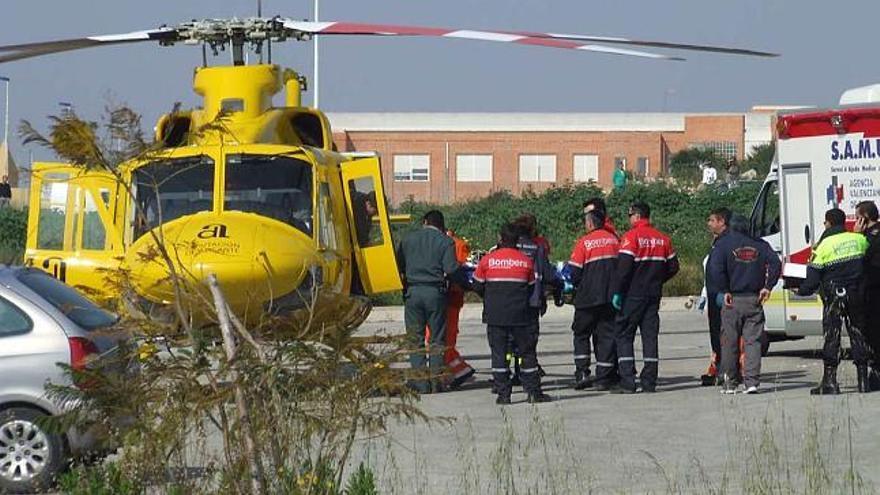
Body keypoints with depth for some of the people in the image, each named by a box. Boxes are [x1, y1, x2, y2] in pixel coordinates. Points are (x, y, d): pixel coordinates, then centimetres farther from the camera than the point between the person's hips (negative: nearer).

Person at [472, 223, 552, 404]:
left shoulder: (487, 260, -3)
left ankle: (503, 393, 0)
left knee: (498, 353, 5)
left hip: (495, 315, 0)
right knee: (528, 352, 10)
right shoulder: (527, 261, 0)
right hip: (521, 315, 0)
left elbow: (477, 286, 6)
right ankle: (533, 391, 9)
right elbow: (533, 288, 8)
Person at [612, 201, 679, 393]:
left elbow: (624, 267, -18)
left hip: (633, 294, -5)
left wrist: (617, 292, -13)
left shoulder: (631, 236, -11)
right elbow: (673, 267, 12)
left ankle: (628, 382, -8)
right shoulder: (663, 239, 7)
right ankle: (649, 382, 6)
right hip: (654, 294, 5)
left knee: (623, 335, 1)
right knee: (650, 335, 9)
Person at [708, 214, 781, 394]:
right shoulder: (759, 245, 7)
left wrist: (723, 291, -9)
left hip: (732, 300, -2)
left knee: (729, 342, 6)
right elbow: (775, 264, -2)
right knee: (753, 341, 2)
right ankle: (752, 381, -8)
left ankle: (728, 383, 10)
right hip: (754, 300, 2)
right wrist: (767, 287, 1)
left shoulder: (724, 244, -2)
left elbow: (715, 268, -16)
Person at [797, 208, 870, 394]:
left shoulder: (824, 246, -8)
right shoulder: (859, 239, 3)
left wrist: (801, 290, 10)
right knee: (858, 336, 9)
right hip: (857, 294, 4)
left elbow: (813, 279, -7)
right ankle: (863, 380, 9)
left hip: (834, 297, -4)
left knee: (831, 338, 0)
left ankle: (830, 381, -2)